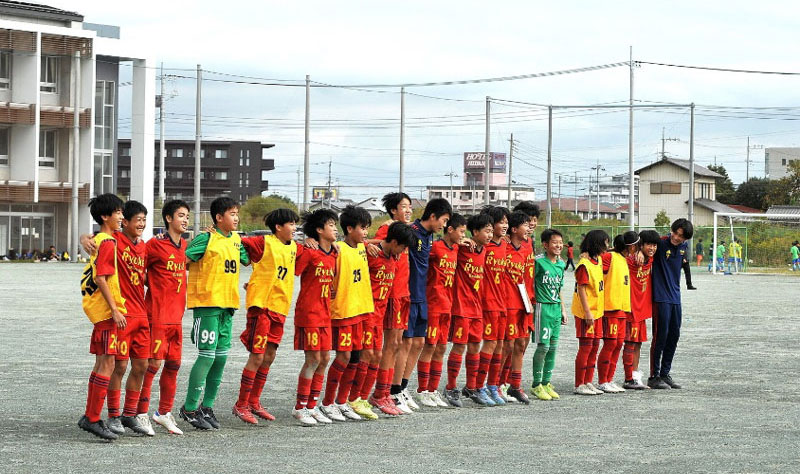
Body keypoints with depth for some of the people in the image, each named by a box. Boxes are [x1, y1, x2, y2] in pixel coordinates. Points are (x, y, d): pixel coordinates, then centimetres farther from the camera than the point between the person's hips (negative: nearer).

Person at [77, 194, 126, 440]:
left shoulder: (99, 240, 14)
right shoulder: (108, 242, -14)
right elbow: (101, 278, -19)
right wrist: (114, 309, -19)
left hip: (100, 309, 10)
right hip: (106, 310, -10)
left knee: (101, 363, 14)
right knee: (107, 365, -8)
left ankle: (89, 416, 18)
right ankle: (93, 419, -8)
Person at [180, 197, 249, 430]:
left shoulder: (237, 240, 13)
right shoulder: (206, 239, -10)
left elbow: (247, 260, 30)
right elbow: (182, 258, -15)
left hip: (227, 305, 7)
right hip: (206, 304, -7)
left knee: (221, 356, 8)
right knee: (207, 355, -9)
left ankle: (207, 406, 19)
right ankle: (190, 408, 0)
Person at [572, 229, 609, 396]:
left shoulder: (598, 260, 11)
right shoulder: (584, 264, -16)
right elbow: (581, 289, -19)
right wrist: (587, 312, -22)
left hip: (597, 311, 9)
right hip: (586, 313, -9)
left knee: (594, 346, 11)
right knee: (586, 346, -5)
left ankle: (588, 382, 18)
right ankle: (579, 385, 0)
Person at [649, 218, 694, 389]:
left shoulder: (683, 246, 8)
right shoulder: (661, 243, -12)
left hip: (675, 297, 7)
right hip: (661, 298, -7)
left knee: (674, 336, 11)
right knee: (660, 335, -5)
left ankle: (665, 374, 21)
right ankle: (654, 376, 2)